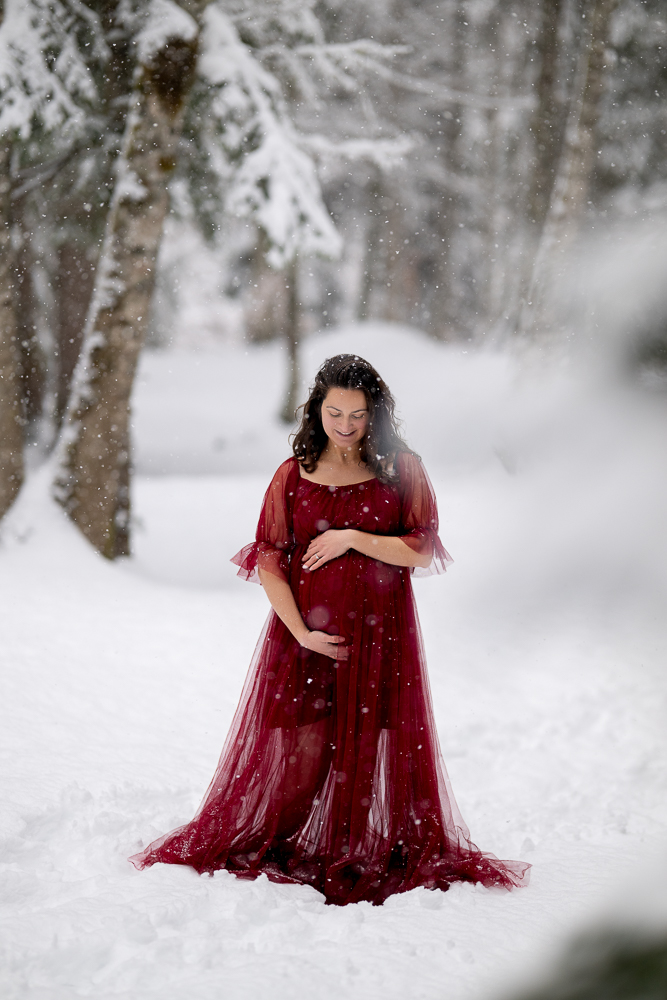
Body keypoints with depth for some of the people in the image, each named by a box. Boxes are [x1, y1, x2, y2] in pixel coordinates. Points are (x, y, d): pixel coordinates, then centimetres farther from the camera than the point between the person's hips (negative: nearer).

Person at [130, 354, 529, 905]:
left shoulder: (403, 471, 2)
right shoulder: (293, 475, 3)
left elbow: (422, 551, -3)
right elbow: (269, 562, 1)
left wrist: (354, 539, -13)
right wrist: (300, 632, -10)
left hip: (379, 632, 0)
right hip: (305, 635, 1)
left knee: (370, 752, 1)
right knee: (298, 751, -1)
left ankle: (370, 859, 13)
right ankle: (287, 858, 12)